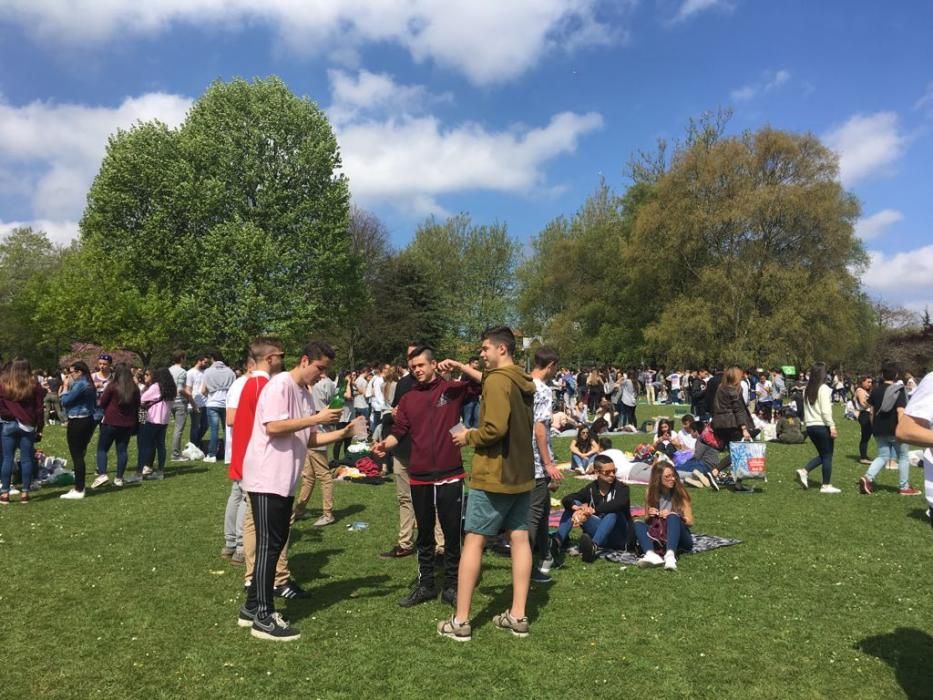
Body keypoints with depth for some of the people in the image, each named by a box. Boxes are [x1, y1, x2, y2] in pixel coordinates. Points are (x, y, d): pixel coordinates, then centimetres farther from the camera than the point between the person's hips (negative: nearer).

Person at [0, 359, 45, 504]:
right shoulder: (34, 386, -2)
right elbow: (39, 409, -1)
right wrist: (39, 428, 4)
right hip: (28, 426, 0)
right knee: (26, 459, 3)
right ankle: (25, 492, 4)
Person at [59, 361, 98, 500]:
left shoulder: (79, 384, -16)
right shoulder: (89, 384, 13)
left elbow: (65, 401, -14)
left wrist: (66, 386, -3)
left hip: (77, 422, -10)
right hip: (88, 420, 10)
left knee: (77, 456, -6)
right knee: (81, 454, 17)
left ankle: (79, 490, -4)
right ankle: (79, 486, 25)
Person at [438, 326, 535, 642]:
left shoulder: (496, 380, -16)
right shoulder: (523, 382, 12)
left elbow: (495, 428, -25)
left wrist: (468, 437, -8)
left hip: (494, 475, -8)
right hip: (521, 474, 9)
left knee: (473, 541, -1)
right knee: (519, 538, 8)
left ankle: (460, 621, 4)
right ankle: (517, 616, 14)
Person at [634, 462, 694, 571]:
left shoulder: (680, 493, 0)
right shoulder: (651, 493, 6)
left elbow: (690, 522, -2)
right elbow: (647, 521, 11)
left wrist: (672, 516, -19)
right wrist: (649, 516, -11)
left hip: (679, 539, -3)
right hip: (658, 537, 3)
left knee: (673, 517, -30)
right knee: (637, 523, -19)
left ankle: (670, 555, -55)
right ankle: (651, 554, -47)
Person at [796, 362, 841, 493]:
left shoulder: (807, 390, 12)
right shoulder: (824, 389, -10)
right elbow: (825, 410, -16)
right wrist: (832, 426, -14)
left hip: (810, 426, 7)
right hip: (822, 426, -7)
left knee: (822, 455, 17)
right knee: (827, 456, 3)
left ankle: (804, 471, -1)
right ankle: (826, 485, 6)